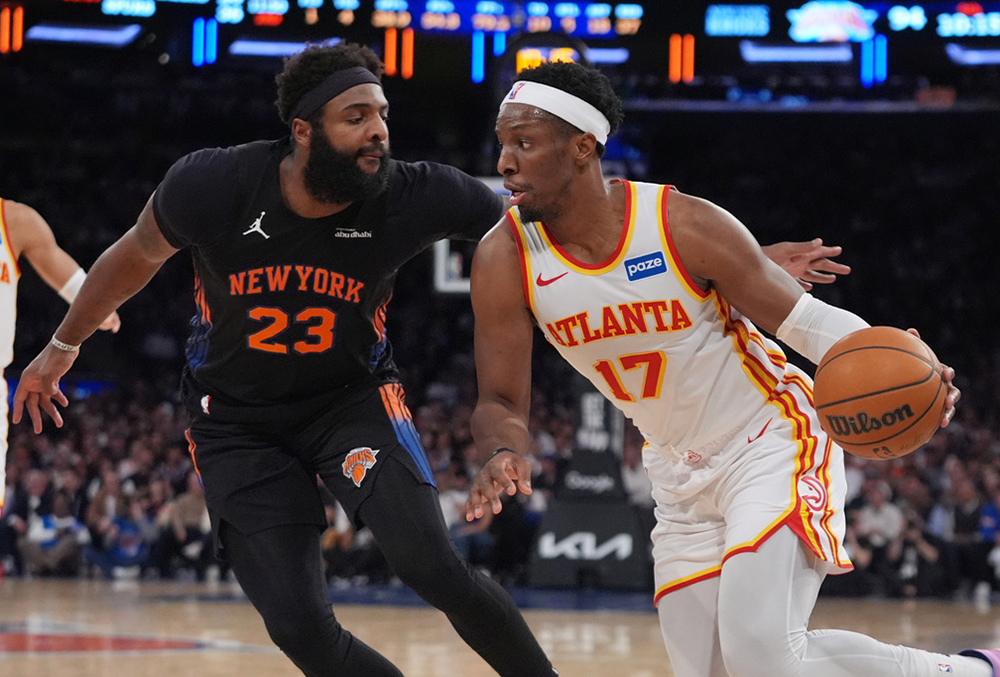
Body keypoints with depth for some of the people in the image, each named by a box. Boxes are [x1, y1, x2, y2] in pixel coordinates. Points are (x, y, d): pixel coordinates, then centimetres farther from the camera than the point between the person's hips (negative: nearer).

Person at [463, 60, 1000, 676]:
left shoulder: (686, 226, -21)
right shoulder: (505, 260, -12)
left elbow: (808, 320, -14)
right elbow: (502, 401, -6)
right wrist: (504, 455, -31)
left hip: (773, 442, -6)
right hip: (682, 478, 6)